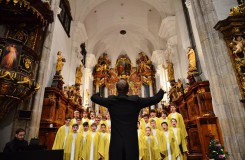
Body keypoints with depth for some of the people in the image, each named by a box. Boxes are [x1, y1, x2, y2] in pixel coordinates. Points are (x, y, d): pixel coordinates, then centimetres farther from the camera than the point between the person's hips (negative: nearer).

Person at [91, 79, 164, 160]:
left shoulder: (111, 100, -5)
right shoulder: (136, 100, -8)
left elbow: (93, 97, 11)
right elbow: (155, 99, 1)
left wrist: (97, 93, 34)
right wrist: (161, 91, 21)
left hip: (116, 142, 1)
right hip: (131, 142, 0)